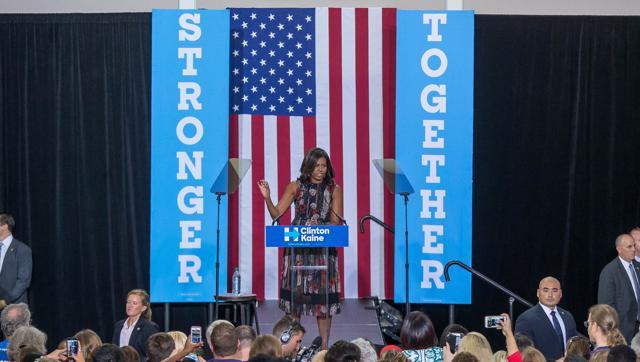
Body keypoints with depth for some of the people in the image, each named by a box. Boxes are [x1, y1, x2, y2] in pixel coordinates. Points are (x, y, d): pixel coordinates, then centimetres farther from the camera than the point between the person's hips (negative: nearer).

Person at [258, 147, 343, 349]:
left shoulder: (334, 189, 5)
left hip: (324, 247, 0)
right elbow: (276, 213, 1)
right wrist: (267, 198, -16)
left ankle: (324, 346, 3)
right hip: (297, 246, 0)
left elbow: (336, 222, 1)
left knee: (323, 296, -2)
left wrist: (319, 227, -17)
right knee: (295, 293, -1)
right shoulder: (296, 187, 5)